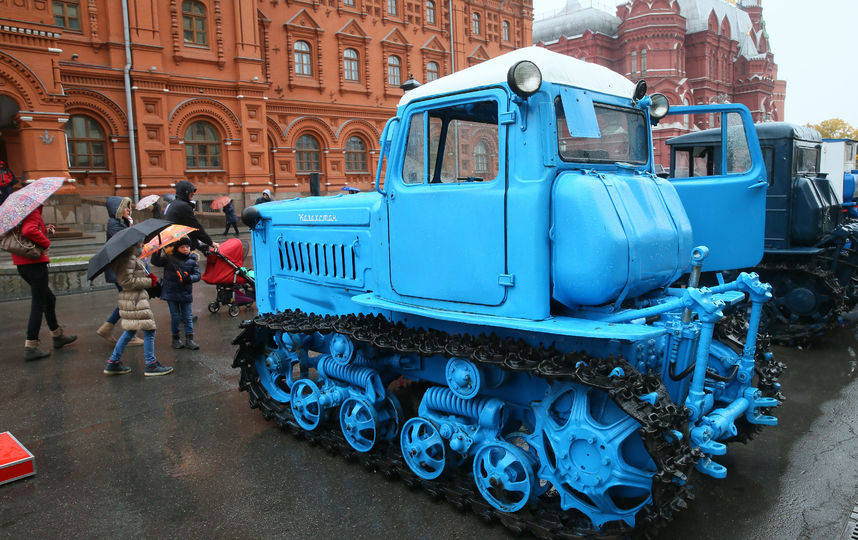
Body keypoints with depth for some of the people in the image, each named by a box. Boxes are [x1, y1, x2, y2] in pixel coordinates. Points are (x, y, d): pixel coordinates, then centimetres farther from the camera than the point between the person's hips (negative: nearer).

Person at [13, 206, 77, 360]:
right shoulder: (33, 212, -13)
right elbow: (29, 231, -31)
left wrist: (45, 229, 13)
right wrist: (46, 243, -16)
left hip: (22, 264, 10)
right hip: (34, 263, -10)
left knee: (49, 298, 21)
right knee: (38, 305, -4)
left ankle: (57, 336, 33)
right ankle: (30, 347, -1)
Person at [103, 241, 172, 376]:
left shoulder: (133, 257, 16)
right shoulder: (128, 258, -16)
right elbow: (126, 280, -21)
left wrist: (147, 276, 9)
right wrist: (149, 282, -17)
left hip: (136, 298, 11)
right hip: (135, 300, -11)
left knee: (130, 331, 18)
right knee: (149, 330, -4)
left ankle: (113, 363, 23)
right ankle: (151, 365, 3)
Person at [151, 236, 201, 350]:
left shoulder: (192, 260, 1)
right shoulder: (169, 258, -1)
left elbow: (197, 275, -3)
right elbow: (155, 262, -2)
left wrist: (189, 278, -22)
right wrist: (158, 250, -15)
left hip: (186, 293, 1)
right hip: (171, 292, -1)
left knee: (187, 317, 3)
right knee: (175, 317, 6)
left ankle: (189, 339, 8)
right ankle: (176, 338, 21)